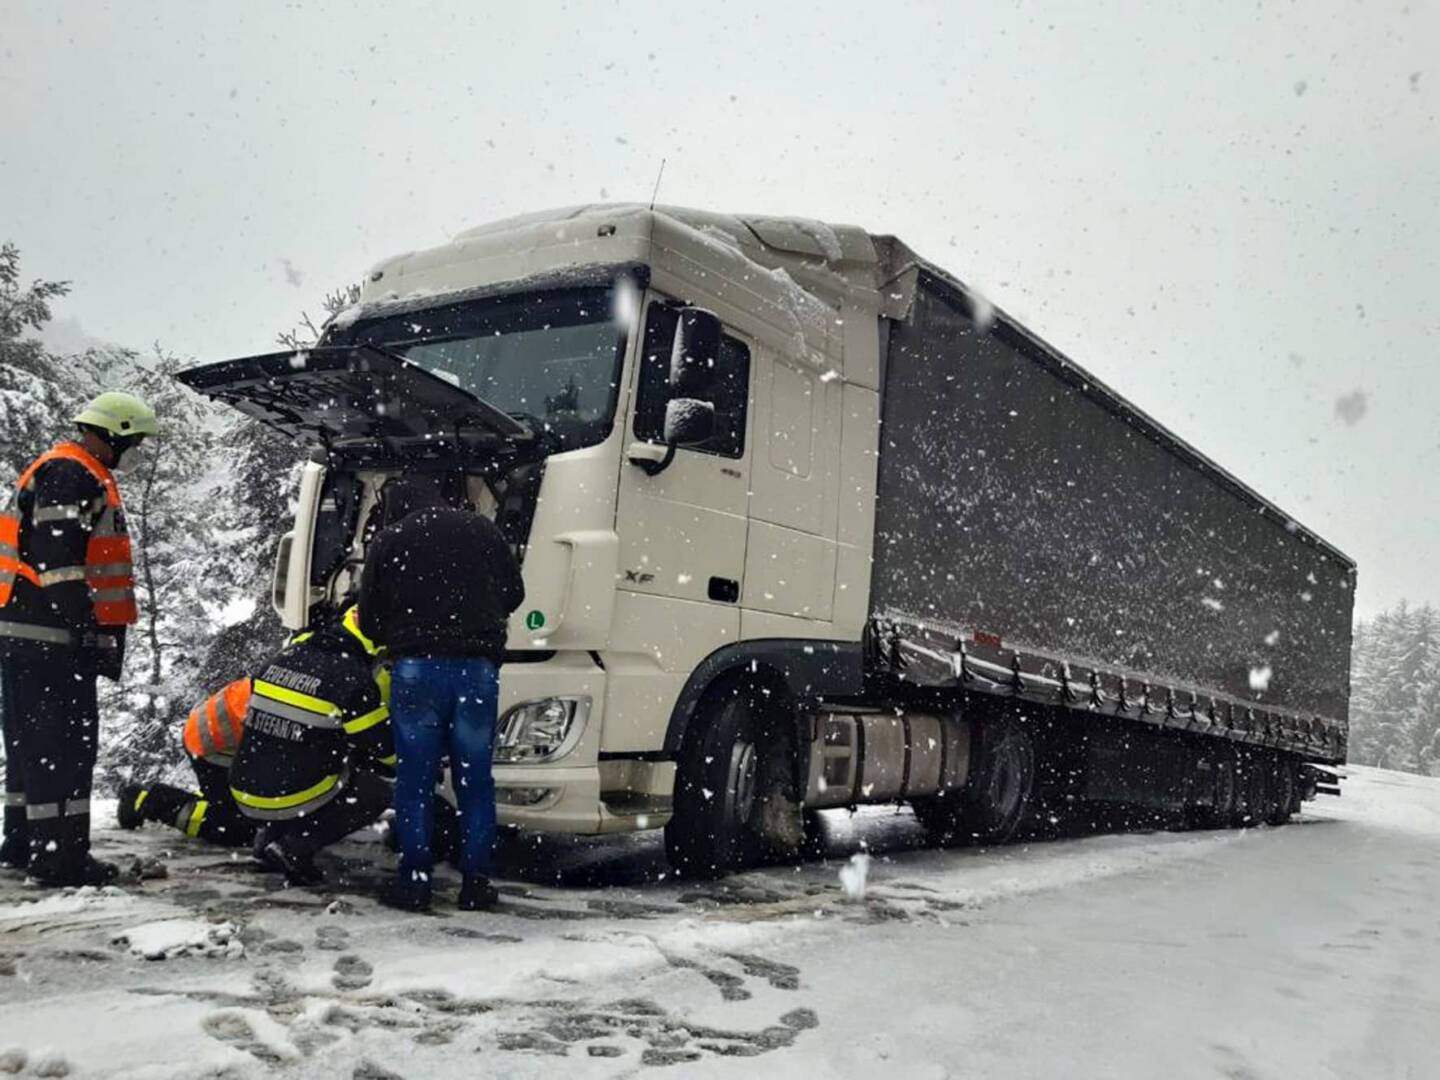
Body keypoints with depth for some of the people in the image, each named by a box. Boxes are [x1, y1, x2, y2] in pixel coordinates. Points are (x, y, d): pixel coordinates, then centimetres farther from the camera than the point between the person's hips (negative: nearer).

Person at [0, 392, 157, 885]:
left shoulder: (83, 476, 21)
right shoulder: (70, 475, -13)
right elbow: (58, 560, -22)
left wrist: (96, 632, 25)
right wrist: (88, 632, -22)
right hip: (50, 634, -11)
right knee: (66, 743, -8)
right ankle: (60, 855, -5)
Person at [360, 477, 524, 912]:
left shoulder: (388, 541, 7)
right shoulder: (482, 529, 12)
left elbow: (369, 620, 8)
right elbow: (513, 593, 15)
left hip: (417, 666, -1)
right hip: (478, 667, 2)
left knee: (414, 781, 7)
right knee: (475, 781, 8)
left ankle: (414, 881, 7)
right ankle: (476, 882, 9)